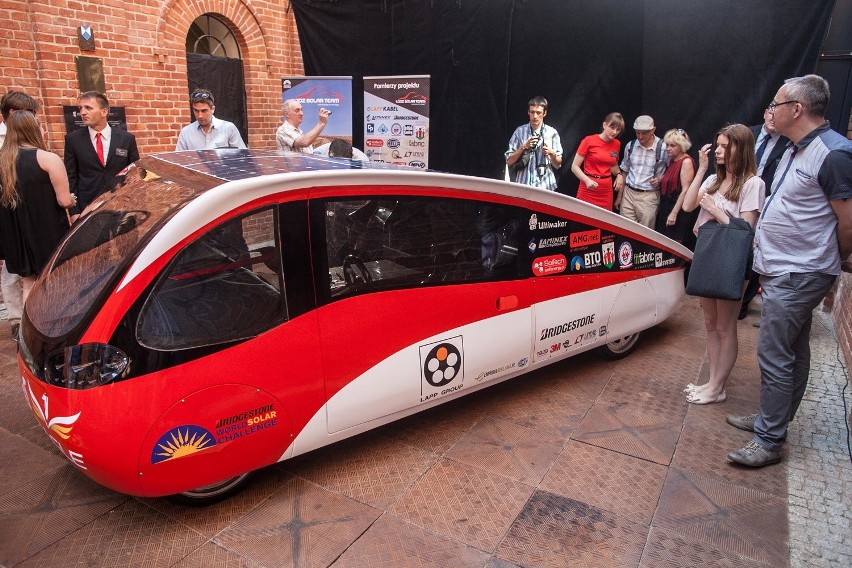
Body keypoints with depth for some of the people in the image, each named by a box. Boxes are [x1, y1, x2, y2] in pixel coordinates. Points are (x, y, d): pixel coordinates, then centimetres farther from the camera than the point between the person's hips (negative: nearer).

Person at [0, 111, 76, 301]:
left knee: (29, 286, 15)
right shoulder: (48, 159, -14)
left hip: (16, 234, 5)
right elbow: (64, 201, -14)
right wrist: (71, 198, 7)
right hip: (48, 233, -5)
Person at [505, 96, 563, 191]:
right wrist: (524, 147, -10)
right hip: (522, 185, 0)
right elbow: (509, 161, 2)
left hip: (545, 187, 0)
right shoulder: (520, 131, 5)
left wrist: (552, 153, -13)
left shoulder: (552, 133, 4)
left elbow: (558, 165, 7)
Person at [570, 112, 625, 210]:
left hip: (606, 191, 4)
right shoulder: (589, 141, -8)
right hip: (588, 191, -4)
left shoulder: (617, 144, 6)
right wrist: (587, 180, -22)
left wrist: (619, 175, 3)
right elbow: (574, 166, -7)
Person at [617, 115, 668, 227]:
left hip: (648, 196, -3)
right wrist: (619, 196, 11)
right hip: (628, 193, 3)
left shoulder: (663, 148, -10)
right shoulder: (630, 145, 1)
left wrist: (659, 180, -17)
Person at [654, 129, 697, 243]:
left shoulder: (686, 161, -12)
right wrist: (659, 181, 10)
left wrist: (674, 213, -20)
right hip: (665, 207, 8)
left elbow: (685, 190, -18)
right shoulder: (672, 160, 14)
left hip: (678, 210, -8)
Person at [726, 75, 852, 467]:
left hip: (798, 277, -10)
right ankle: (773, 418, 30)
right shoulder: (795, 151, 13)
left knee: (774, 355, -6)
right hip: (784, 271, 10)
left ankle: (768, 441, 5)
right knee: (793, 352, 18)